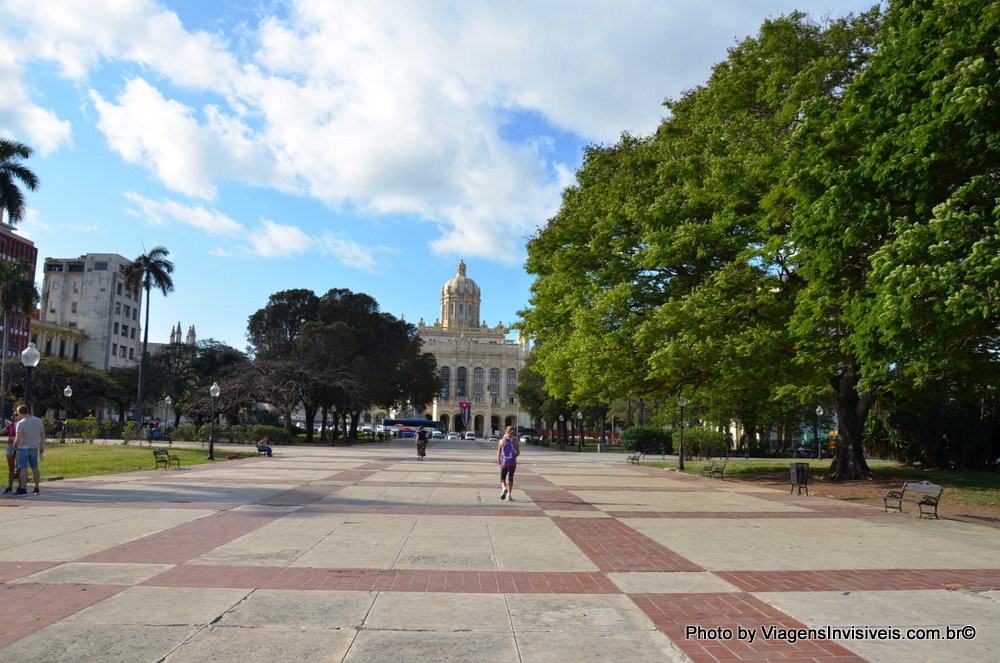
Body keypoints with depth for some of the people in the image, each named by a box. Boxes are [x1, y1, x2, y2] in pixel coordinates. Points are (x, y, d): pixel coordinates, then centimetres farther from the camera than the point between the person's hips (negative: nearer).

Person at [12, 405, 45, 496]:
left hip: (23, 448, -6)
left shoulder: (20, 423, -17)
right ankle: (36, 489, 18)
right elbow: (43, 435, 6)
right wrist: (42, 447, 15)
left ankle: (23, 490, -4)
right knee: (35, 468, 13)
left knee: (23, 468, -3)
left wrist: (15, 445, 1)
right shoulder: (39, 421, 1)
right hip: (34, 448, 6)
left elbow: (18, 439, -20)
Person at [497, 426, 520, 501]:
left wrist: (498, 461, 12)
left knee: (502, 478, 12)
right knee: (510, 478, 13)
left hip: (504, 462, -1)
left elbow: (499, 453, -4)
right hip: (513, 462, 1)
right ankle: (509, 495, 9)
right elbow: (518, 453, -3)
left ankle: (504, 488, -17)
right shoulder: (515, 441, -4)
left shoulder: (502, 441, -5)